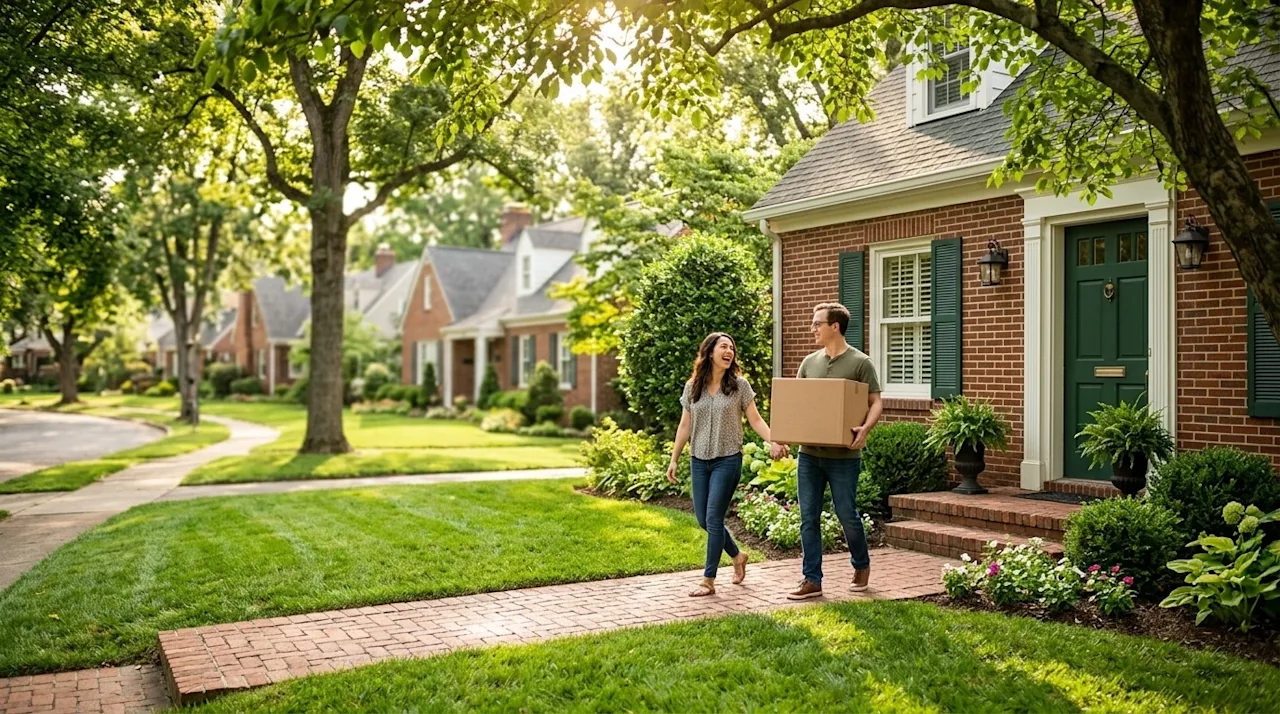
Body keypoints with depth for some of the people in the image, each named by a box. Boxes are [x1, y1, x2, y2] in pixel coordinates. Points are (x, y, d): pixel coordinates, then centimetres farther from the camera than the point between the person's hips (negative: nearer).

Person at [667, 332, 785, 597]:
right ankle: (737, 556, 33)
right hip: (699, 460, 4)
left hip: (728, 460, -4)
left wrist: (773, 442, -20)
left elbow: (755, 420, -3)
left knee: (714, 519, -6)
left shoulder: (739, 385, -3)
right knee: (703, 519, 8)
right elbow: (684, 427, 9)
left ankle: (708, 580, 5)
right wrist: (674, 459, 7)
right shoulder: (692, 387, 4)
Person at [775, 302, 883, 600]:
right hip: (809, 453, 5)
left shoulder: (860, 362, -5)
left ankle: (862, 566, 31)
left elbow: (876, 402, -6)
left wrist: (866, 428, -26)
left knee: (846, 515, 5)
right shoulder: (809, 362, 10)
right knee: (808, 518, 5)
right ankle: (812, 580, 13)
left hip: (843, 455, -5)